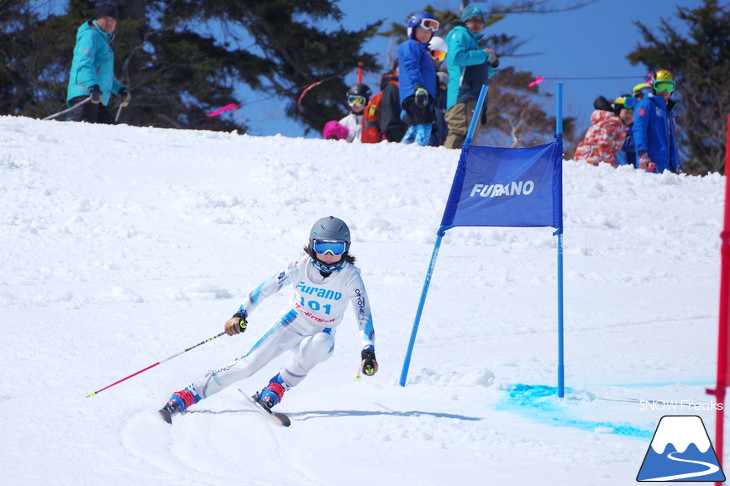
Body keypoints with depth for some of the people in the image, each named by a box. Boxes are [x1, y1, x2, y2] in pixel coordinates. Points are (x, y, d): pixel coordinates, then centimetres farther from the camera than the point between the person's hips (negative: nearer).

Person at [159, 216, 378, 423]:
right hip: (293, 323, 0)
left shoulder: (350, 276, -18)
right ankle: (184, 397, -15)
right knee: (249, 363, -17)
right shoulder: (302, 266, -16)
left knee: (320, 343, -37)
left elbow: (364, 314, -23)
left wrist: (368, 351, -37)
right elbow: (267, 287, -17)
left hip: (321, 334, 0)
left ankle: (272, 394, -25)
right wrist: (241, 314, -29)